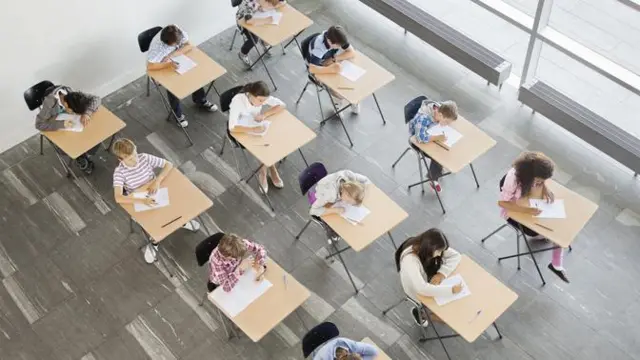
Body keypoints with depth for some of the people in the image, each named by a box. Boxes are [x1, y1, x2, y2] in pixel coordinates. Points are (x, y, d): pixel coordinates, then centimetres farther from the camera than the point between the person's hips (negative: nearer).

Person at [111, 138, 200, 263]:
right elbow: (118, 198, -33)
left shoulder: (145, 158, -15)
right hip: (139, 203, -3)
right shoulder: (119, 172, -23)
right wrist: (142, 201, -43)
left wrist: (157, 181, -26)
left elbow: (169, 165, -10)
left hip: (156, 195, 3)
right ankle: (154, 243, 9)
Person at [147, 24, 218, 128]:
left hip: (177, 61, 5)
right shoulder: (157, 45, -37)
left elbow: (189, 46, -20)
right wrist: (168, 64, -48)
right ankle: (178, 113, -2)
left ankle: (201, 100, 11)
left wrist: (172, 55, -31)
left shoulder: (179, 33, -25)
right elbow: (149, 66, -39)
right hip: (162, 68, -4)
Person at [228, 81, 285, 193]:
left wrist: (264, 115, -27)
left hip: (257, 126, 4)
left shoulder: (261, 97, -21)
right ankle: (268, 170, 2)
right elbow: (232, 128, -41)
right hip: (242, 131, -4)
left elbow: (281, 105, -13)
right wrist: (253, 129, -49)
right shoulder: (238, 101, -34)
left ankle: (263, 172, 1)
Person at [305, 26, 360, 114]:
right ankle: (337, 98, 8)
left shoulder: (338, 38, -24)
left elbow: (352, 53, -20)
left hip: (332, 62, 4)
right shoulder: (318, 47, -39)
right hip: (319, 68, -4)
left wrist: (334, 59, -31)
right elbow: (312, 69, -48)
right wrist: (330, 69, -58)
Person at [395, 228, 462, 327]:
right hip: (418, 291, -6)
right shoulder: (410, 260, -40)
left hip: (431, 280, 6)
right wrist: (451, 289, -43)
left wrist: (442, 274, -28)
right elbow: (422, 289, -46)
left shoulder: (430, 247, -21)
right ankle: (420, 312, 14)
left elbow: (455, 256, -13)